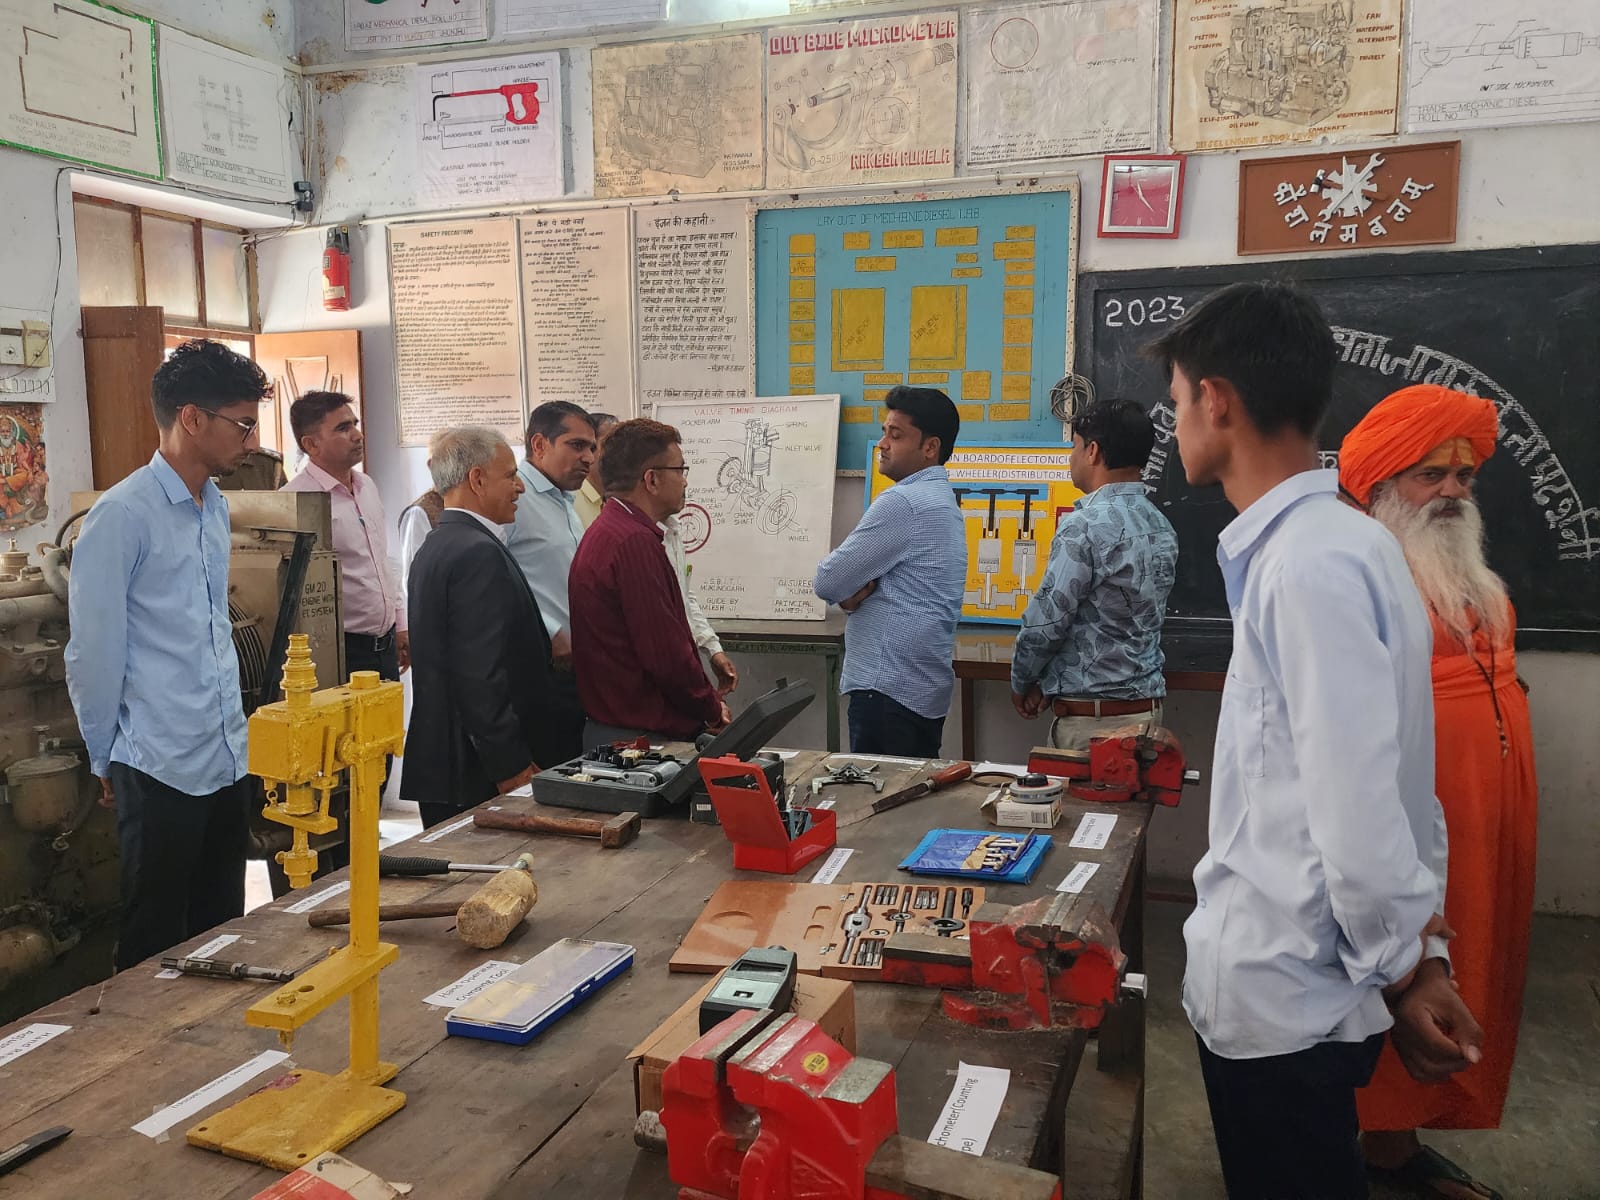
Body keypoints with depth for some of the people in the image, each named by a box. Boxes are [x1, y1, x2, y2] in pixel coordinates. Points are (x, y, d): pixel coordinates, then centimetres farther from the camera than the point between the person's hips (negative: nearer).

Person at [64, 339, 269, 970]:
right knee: (155, 944, 8)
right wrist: (106, 759, -1)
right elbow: (93, 651, -10)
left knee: (222, 933, 16)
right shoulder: (122, 515, -14)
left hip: (227, 759, 7)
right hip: (161, 768, -7)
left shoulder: (216, 508, 10)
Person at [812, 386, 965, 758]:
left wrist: (851, 589, 7)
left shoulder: (903, 502, -16)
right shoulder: (941, 499, 16)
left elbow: (827, 582, -14)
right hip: (924, 689, 10)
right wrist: (854, 590, -2)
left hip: (888, 689, -10)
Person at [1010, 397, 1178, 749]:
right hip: (1147, 705, 8)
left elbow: (1046, 623, -16)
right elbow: (1140, 620, 11)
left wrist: (1021, 683, 3)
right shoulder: (1161, 527, 8)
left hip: (1091, 717, -8)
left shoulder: (1084, 525, -17)